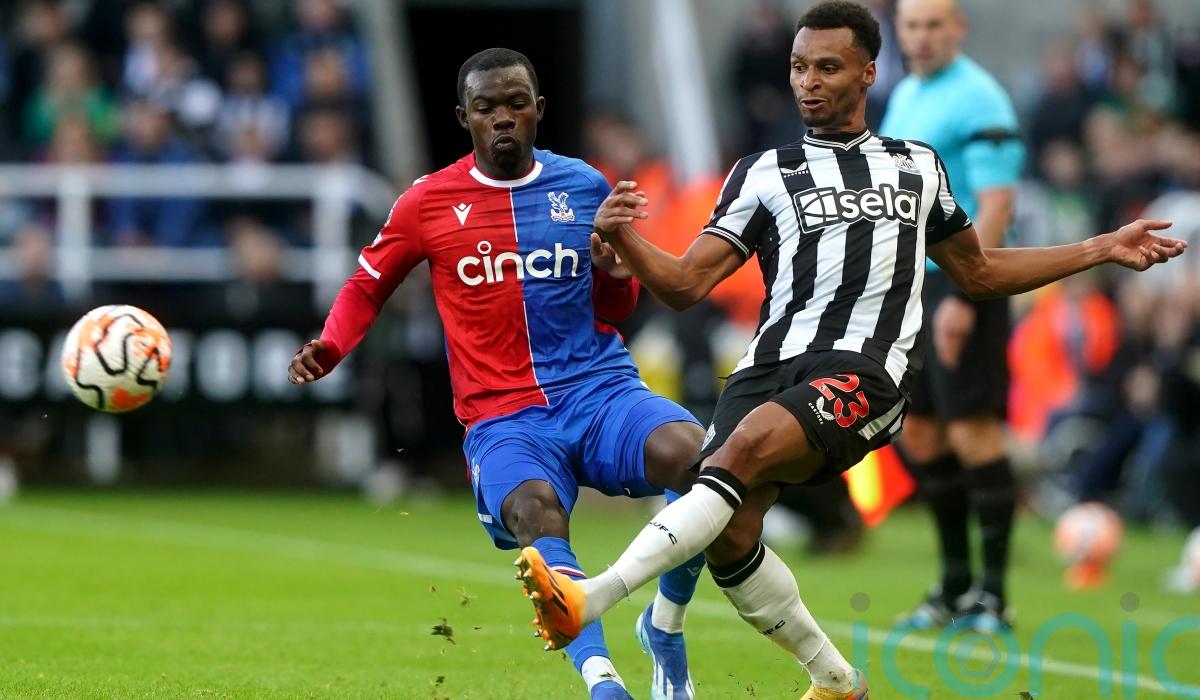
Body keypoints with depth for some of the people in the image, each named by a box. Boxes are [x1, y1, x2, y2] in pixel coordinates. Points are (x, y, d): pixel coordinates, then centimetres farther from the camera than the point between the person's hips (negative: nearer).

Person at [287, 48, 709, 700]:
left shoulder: (585, 187, 11)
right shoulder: (428, 202, 6)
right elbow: (367, 286, 18)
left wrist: (617, 276, -3)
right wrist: (328, 348, -1)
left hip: (599, 390, 2)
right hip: (502, 417, -2)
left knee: (696, 456, -29)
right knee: (534, 511, -36)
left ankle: (664, 625, -4)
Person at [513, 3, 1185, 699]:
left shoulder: (919, 166, 24)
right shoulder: (764, 173, 18)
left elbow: (979, 273, 37)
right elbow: (685, 283, 10)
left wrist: (1105, 248, 35)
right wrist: (623, 239, -10)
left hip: (865, 372, -2)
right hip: (770, 366, 2)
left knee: (745, 447, -31)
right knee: (729, 533, -18)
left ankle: (591, 597, -45)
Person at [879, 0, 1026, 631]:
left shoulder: (977, 100, -12)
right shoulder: (903, 95, 16)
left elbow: (996, 206, -18)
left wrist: (961, 297, -22)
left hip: (959, 282, -9)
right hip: (908, 283, 9)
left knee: (972, 430, -8)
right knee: (917, 432, 10)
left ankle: (992, 595, -2)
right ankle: (955, 584, 19)